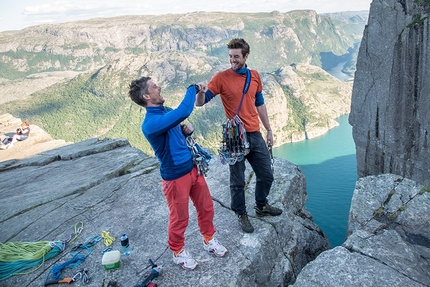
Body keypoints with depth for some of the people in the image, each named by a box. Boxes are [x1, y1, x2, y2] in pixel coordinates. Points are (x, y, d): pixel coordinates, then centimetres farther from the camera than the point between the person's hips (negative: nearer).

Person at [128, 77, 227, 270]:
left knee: (206, 207, 19)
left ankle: (208, 240, 43)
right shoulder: (150, 123, -25)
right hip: (175, 176, -8)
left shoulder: (167, 112, 4)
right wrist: (192, 89, -21)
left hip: (193, 167, 8)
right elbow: (184, 112, -38)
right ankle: (178, 252, 37)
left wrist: (186, 130, -4)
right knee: (179, 219, 11)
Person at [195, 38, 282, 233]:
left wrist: (268, 129, 16)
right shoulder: (221, 77, -8)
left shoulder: (254, 76, 7)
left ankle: (262, 206, 41)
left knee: (266, 174, 16)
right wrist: (201, 92, -35)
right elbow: (200, 102, -12)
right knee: (238, 180, 7)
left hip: (255, 135, 5)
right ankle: (241, 214, 30)